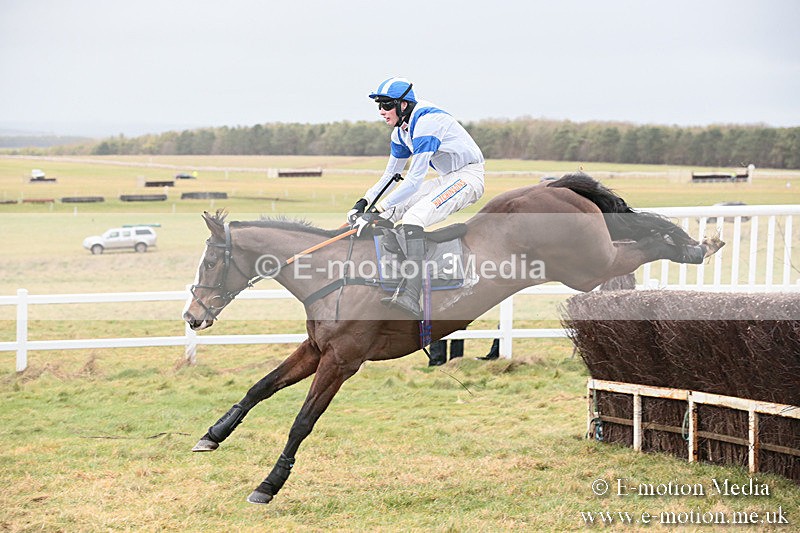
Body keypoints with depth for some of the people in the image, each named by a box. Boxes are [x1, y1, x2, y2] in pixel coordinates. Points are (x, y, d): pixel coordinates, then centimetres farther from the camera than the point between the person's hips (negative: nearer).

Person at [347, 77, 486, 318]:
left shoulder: (425, 121, -22)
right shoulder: (401, 130, 9)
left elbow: (415, 179, -27)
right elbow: (391, 176, 17)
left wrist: (378, 210, -28)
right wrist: (364, 202, 2)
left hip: (468, 177, -10)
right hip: (446, 180, 10)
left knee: (413, 217, -30)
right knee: (390, 210, 2)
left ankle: (410, 297, -42)